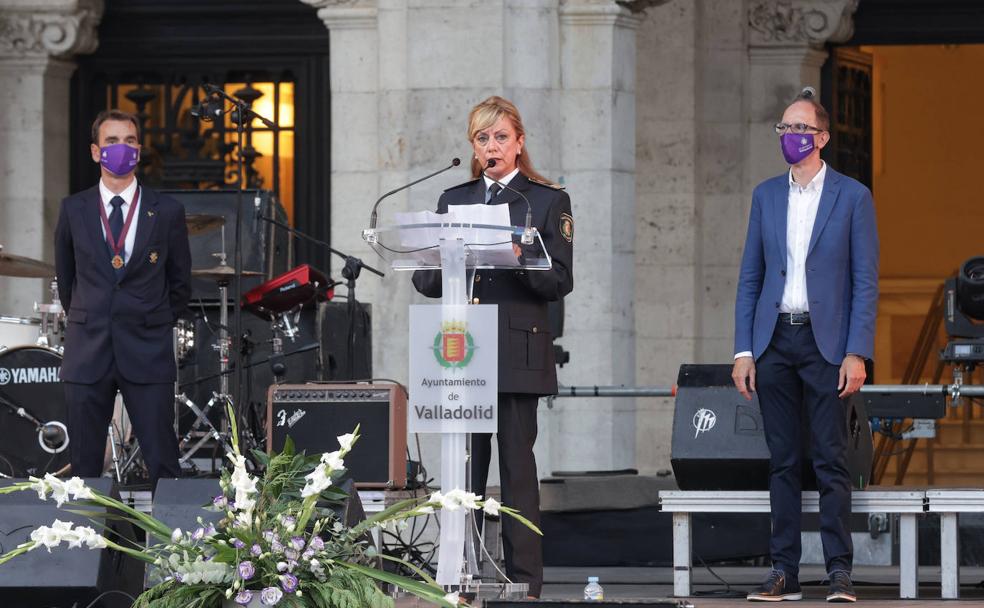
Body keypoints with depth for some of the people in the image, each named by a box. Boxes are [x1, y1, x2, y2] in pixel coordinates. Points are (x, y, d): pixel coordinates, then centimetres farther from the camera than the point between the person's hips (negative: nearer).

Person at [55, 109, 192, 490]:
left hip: (147, 354, -1)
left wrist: (157, 326, 11)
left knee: (162, 465, -4)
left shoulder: (167, 212, 3)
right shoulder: (73, 210, 6)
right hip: (87, 354, 1)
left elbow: (180, 282, 12)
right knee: (85, 467, 3)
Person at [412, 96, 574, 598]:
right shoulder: (454, 200, 17)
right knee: (464, 463, 1)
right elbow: (424, 280, 13)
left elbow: (560, 282, 0)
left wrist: (520, 261, -18)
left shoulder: (548, 201, 7)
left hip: (518, 351, -3)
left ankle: (524, 580, -1)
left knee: (517, 463, -4)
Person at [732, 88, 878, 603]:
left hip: (826, 341, -3)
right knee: (782, 460, 5)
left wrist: (856, 353, -11)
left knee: (831, 460, -4)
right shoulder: (766, 195, 11)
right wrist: (743, 351, 4)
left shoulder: (852, 197, 0)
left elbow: (866, 282, -2)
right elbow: (750, 278, 12)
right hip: (774, 341, 4)